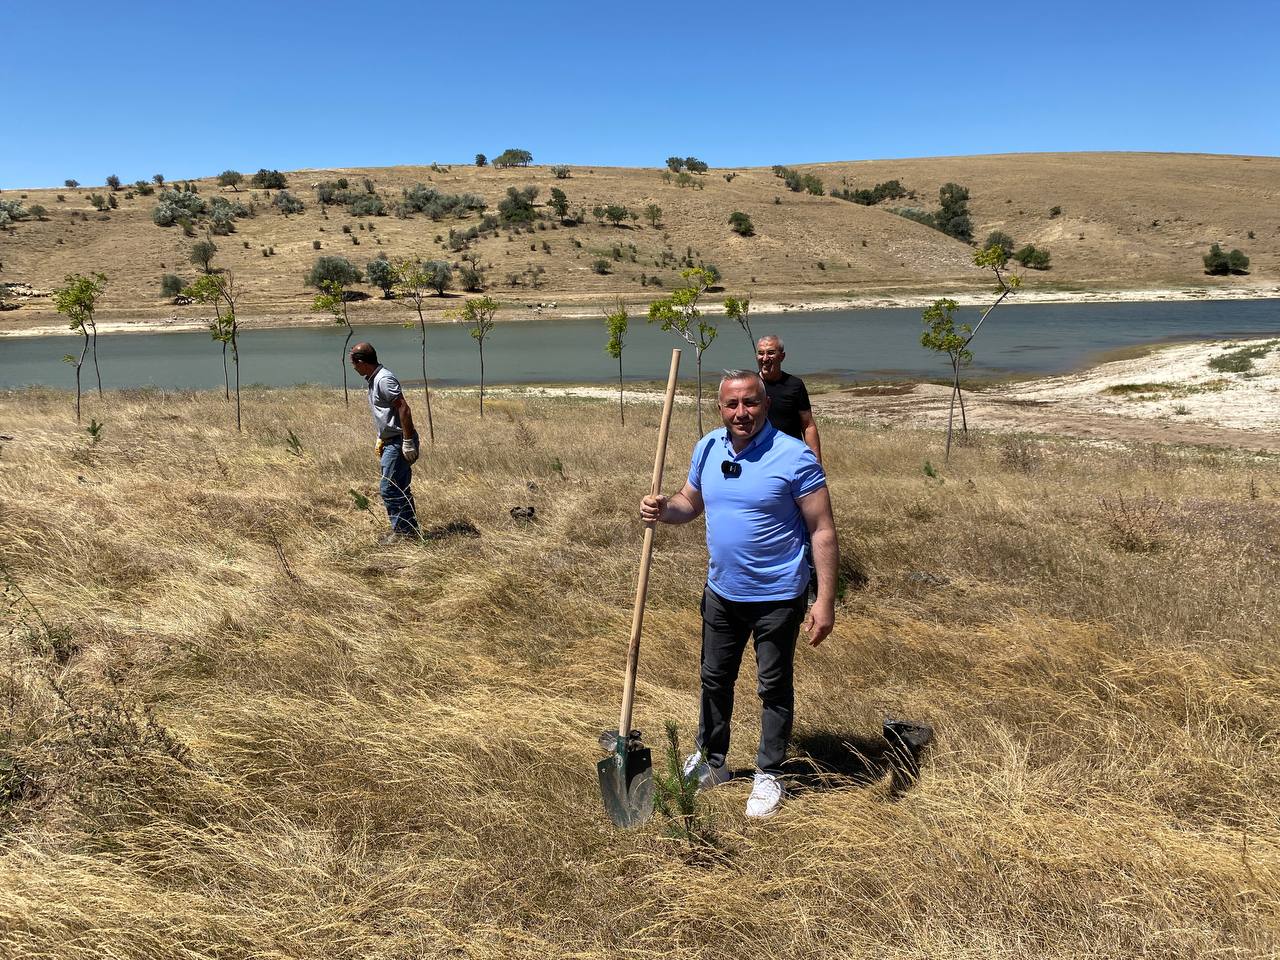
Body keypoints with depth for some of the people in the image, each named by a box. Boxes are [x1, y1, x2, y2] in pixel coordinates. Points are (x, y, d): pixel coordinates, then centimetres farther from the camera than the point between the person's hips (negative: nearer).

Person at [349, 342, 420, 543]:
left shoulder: (384, 380, -18)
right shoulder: (374, 380, 14)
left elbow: (404, 409, -23)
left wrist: (408, 441, -24)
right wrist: (381, 439, 24)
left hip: (399, 442, -10)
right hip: (391, 442, 10)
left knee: (389, 489, -6)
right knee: (400, 489, 14)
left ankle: (401, 531, 3)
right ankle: (410, 529, 22)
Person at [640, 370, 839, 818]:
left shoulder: (795, 457, -18)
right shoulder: (708, 449, -1)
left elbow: (823, 530, -16)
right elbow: (690, 503, 13)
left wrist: (825, 600, -20)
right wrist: (663, 509, -11)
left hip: (777, 597, -5)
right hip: (722, 592, 6)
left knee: (774, 688, 11)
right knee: (714, 679, 19)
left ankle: (769, 776, 30)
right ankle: (711, 762, 39)